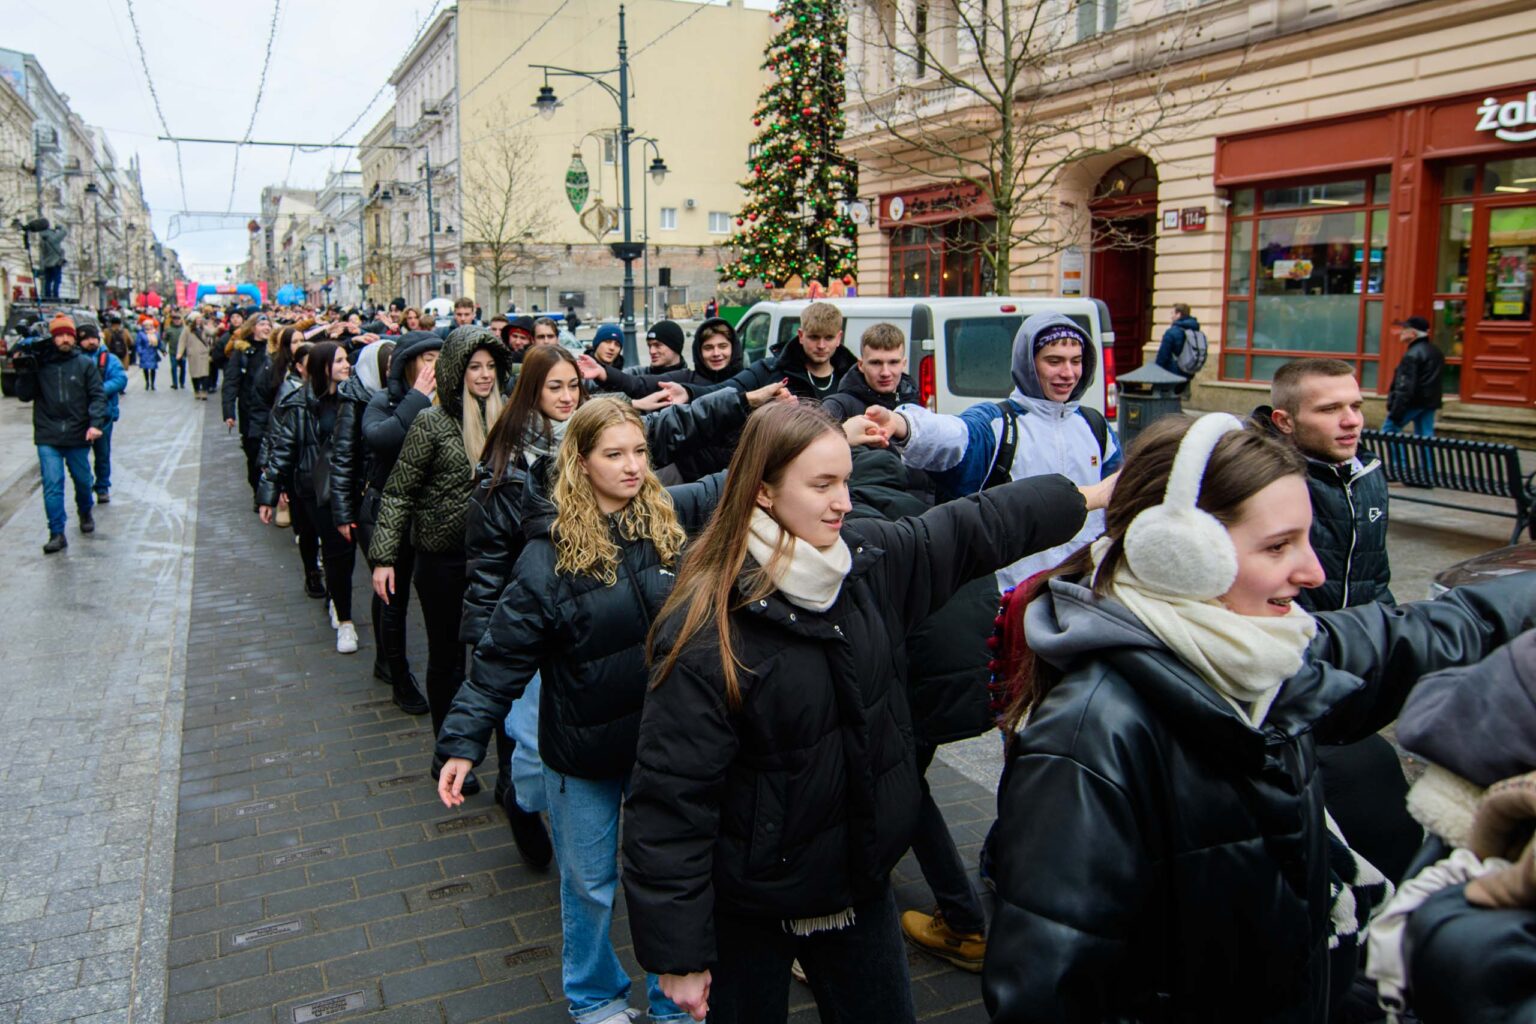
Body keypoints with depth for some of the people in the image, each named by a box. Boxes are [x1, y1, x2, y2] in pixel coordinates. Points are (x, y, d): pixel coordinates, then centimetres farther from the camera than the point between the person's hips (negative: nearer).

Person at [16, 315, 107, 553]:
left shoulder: (85, 363, 0)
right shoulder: (39, 363, 1)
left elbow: (98, 395, -2)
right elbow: (24, 395, 0)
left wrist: (96, 423, -15)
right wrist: (27, 371, -15)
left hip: (78, 435, 1)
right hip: (47, 437, 0)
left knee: (82, 479, 16)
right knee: (52, 484, -7)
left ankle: (85, 513, 44)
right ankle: (57, 533, -3)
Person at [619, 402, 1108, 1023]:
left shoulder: (869, 560, -7)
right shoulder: (707, 630, -26)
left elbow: (973, 529, 7)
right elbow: (671, 798, -24)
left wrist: (1092, 494, 11)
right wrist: (677, 954, -20)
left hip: (862, 878, 6)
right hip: (750, 908, -5)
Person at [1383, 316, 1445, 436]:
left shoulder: (1412, 355, -17)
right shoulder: (1436, 351, 13)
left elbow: (1405, 387, -22)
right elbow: (1436, 381, 20)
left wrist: (1396, 413, -21)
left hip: (1414, 402, -9)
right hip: (1431, 402, 9)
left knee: (1389, 431, 1)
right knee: (1426, 437, 9)